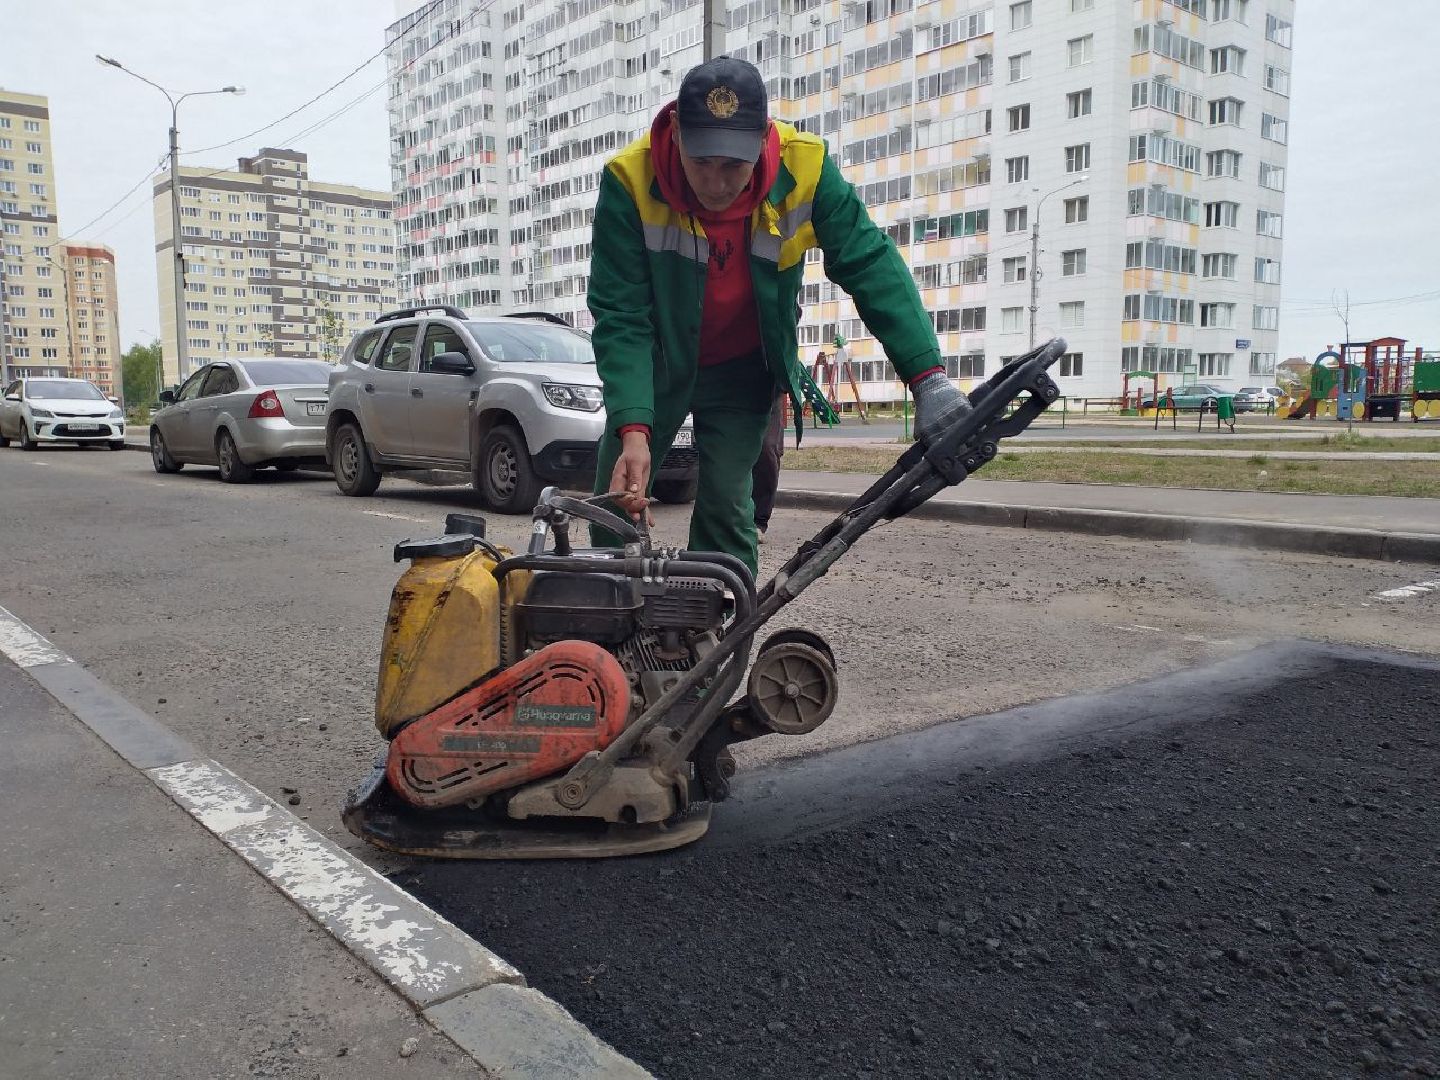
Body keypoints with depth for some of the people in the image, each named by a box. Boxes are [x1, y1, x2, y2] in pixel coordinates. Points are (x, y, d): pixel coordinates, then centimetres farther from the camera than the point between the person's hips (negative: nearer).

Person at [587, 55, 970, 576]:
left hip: (743, 370, 0)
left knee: (726, 508, -6)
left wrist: (929, 378, -31)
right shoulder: (630, 180, -27)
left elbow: (871, 266, -20)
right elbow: (621, 317, -27)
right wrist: (634, 430, -38)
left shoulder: (805, 167, -24)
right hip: (657, 359, 0)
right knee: (616, 505, 2)